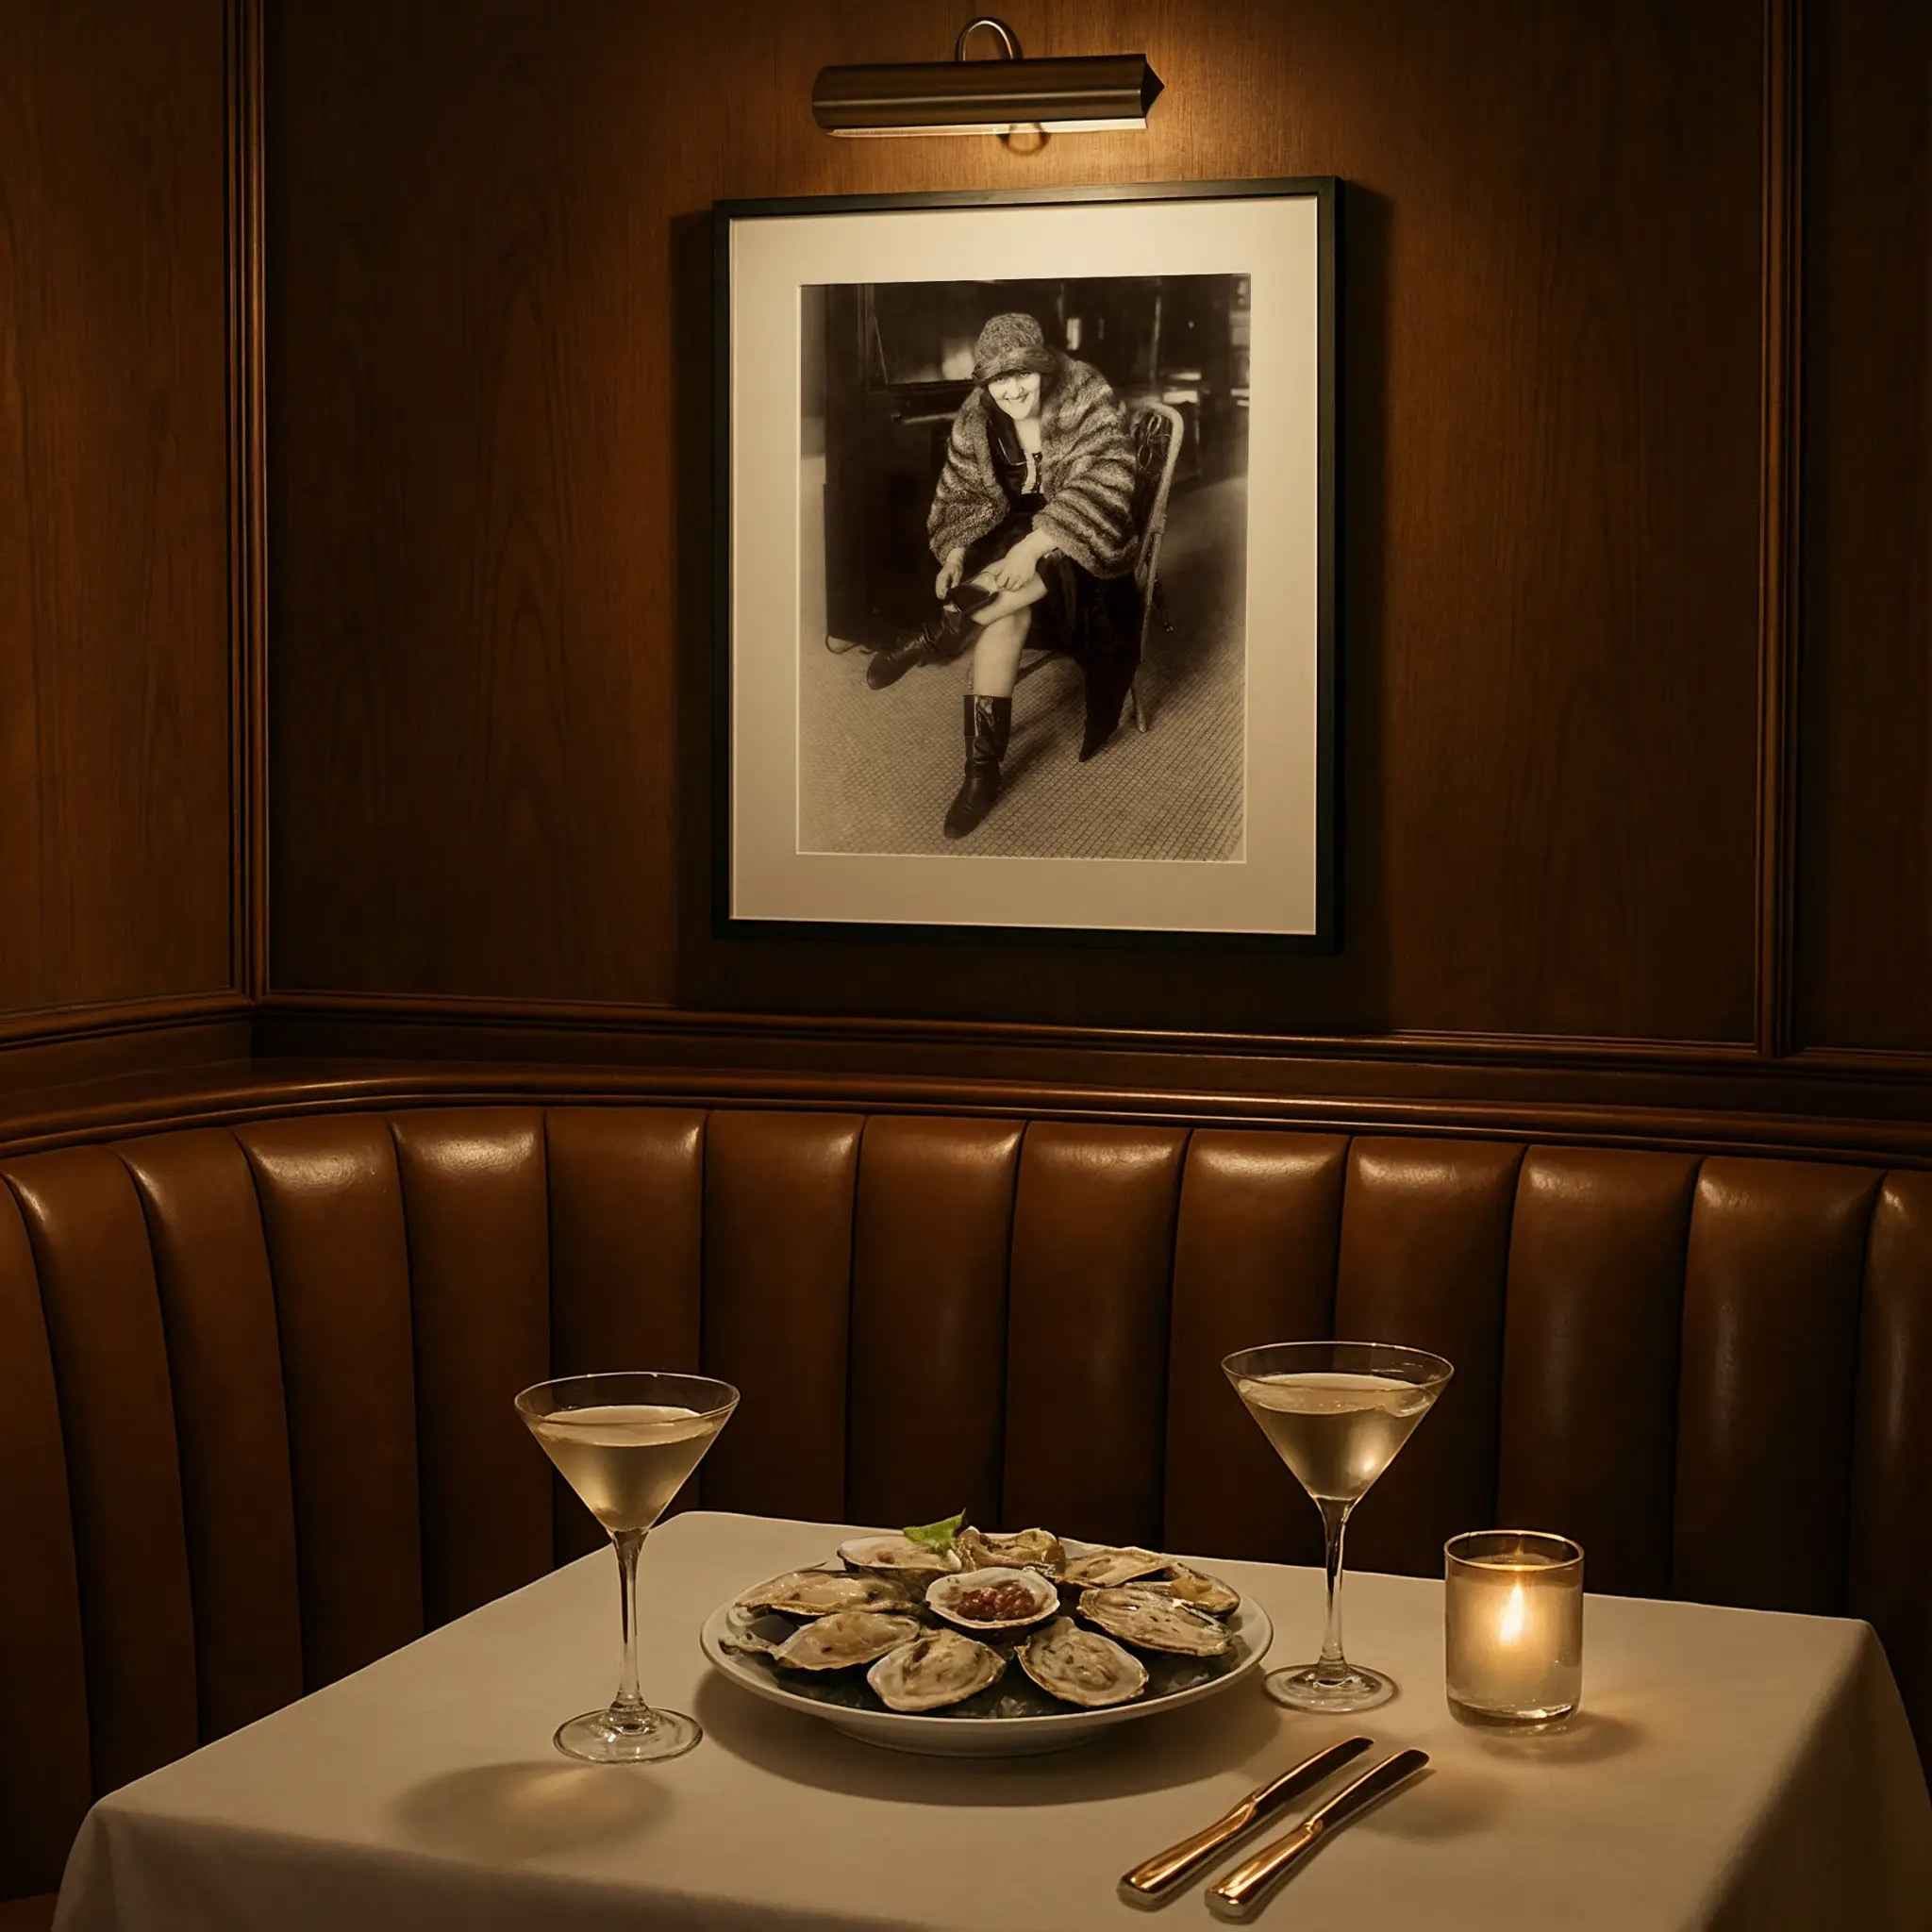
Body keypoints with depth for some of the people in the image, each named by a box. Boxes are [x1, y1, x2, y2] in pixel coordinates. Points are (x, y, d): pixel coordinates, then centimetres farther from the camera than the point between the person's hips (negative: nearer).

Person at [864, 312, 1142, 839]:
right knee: (1006, 613, -30)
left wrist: (1035, 544, -35)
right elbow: (963, 495, 5)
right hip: (1013, 536, 3)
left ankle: (939, 632, -32)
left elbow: (1102, 491, -25)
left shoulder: (1089, 402, -16)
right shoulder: (976, 421, -2)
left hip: (1082, 544, -3)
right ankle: (981, 773, -30)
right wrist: (956, 553, -16)